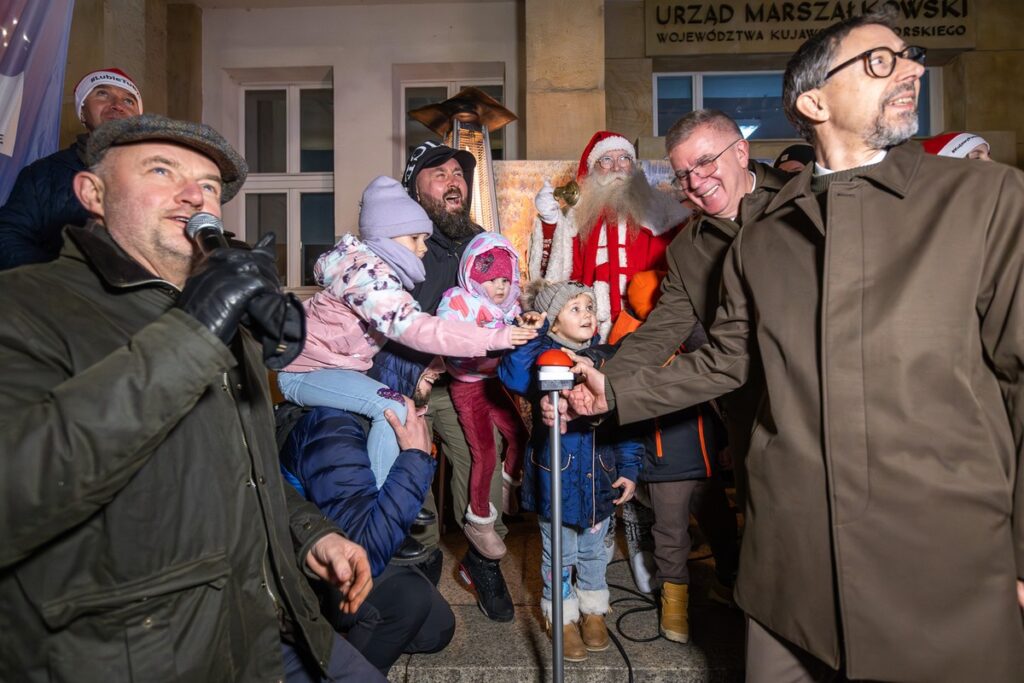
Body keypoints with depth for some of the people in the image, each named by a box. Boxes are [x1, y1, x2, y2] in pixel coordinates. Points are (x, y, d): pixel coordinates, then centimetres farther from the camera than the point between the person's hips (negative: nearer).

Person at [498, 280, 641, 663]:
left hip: (600, 476, 3)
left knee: (593, 551, 21)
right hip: (555, 474, -3)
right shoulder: (541, 357, -10)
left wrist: (629, 470, 0)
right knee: (558, 554, 14)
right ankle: (563, 617, 34)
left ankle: (593, 610, 42)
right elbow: (511, 376, -32)